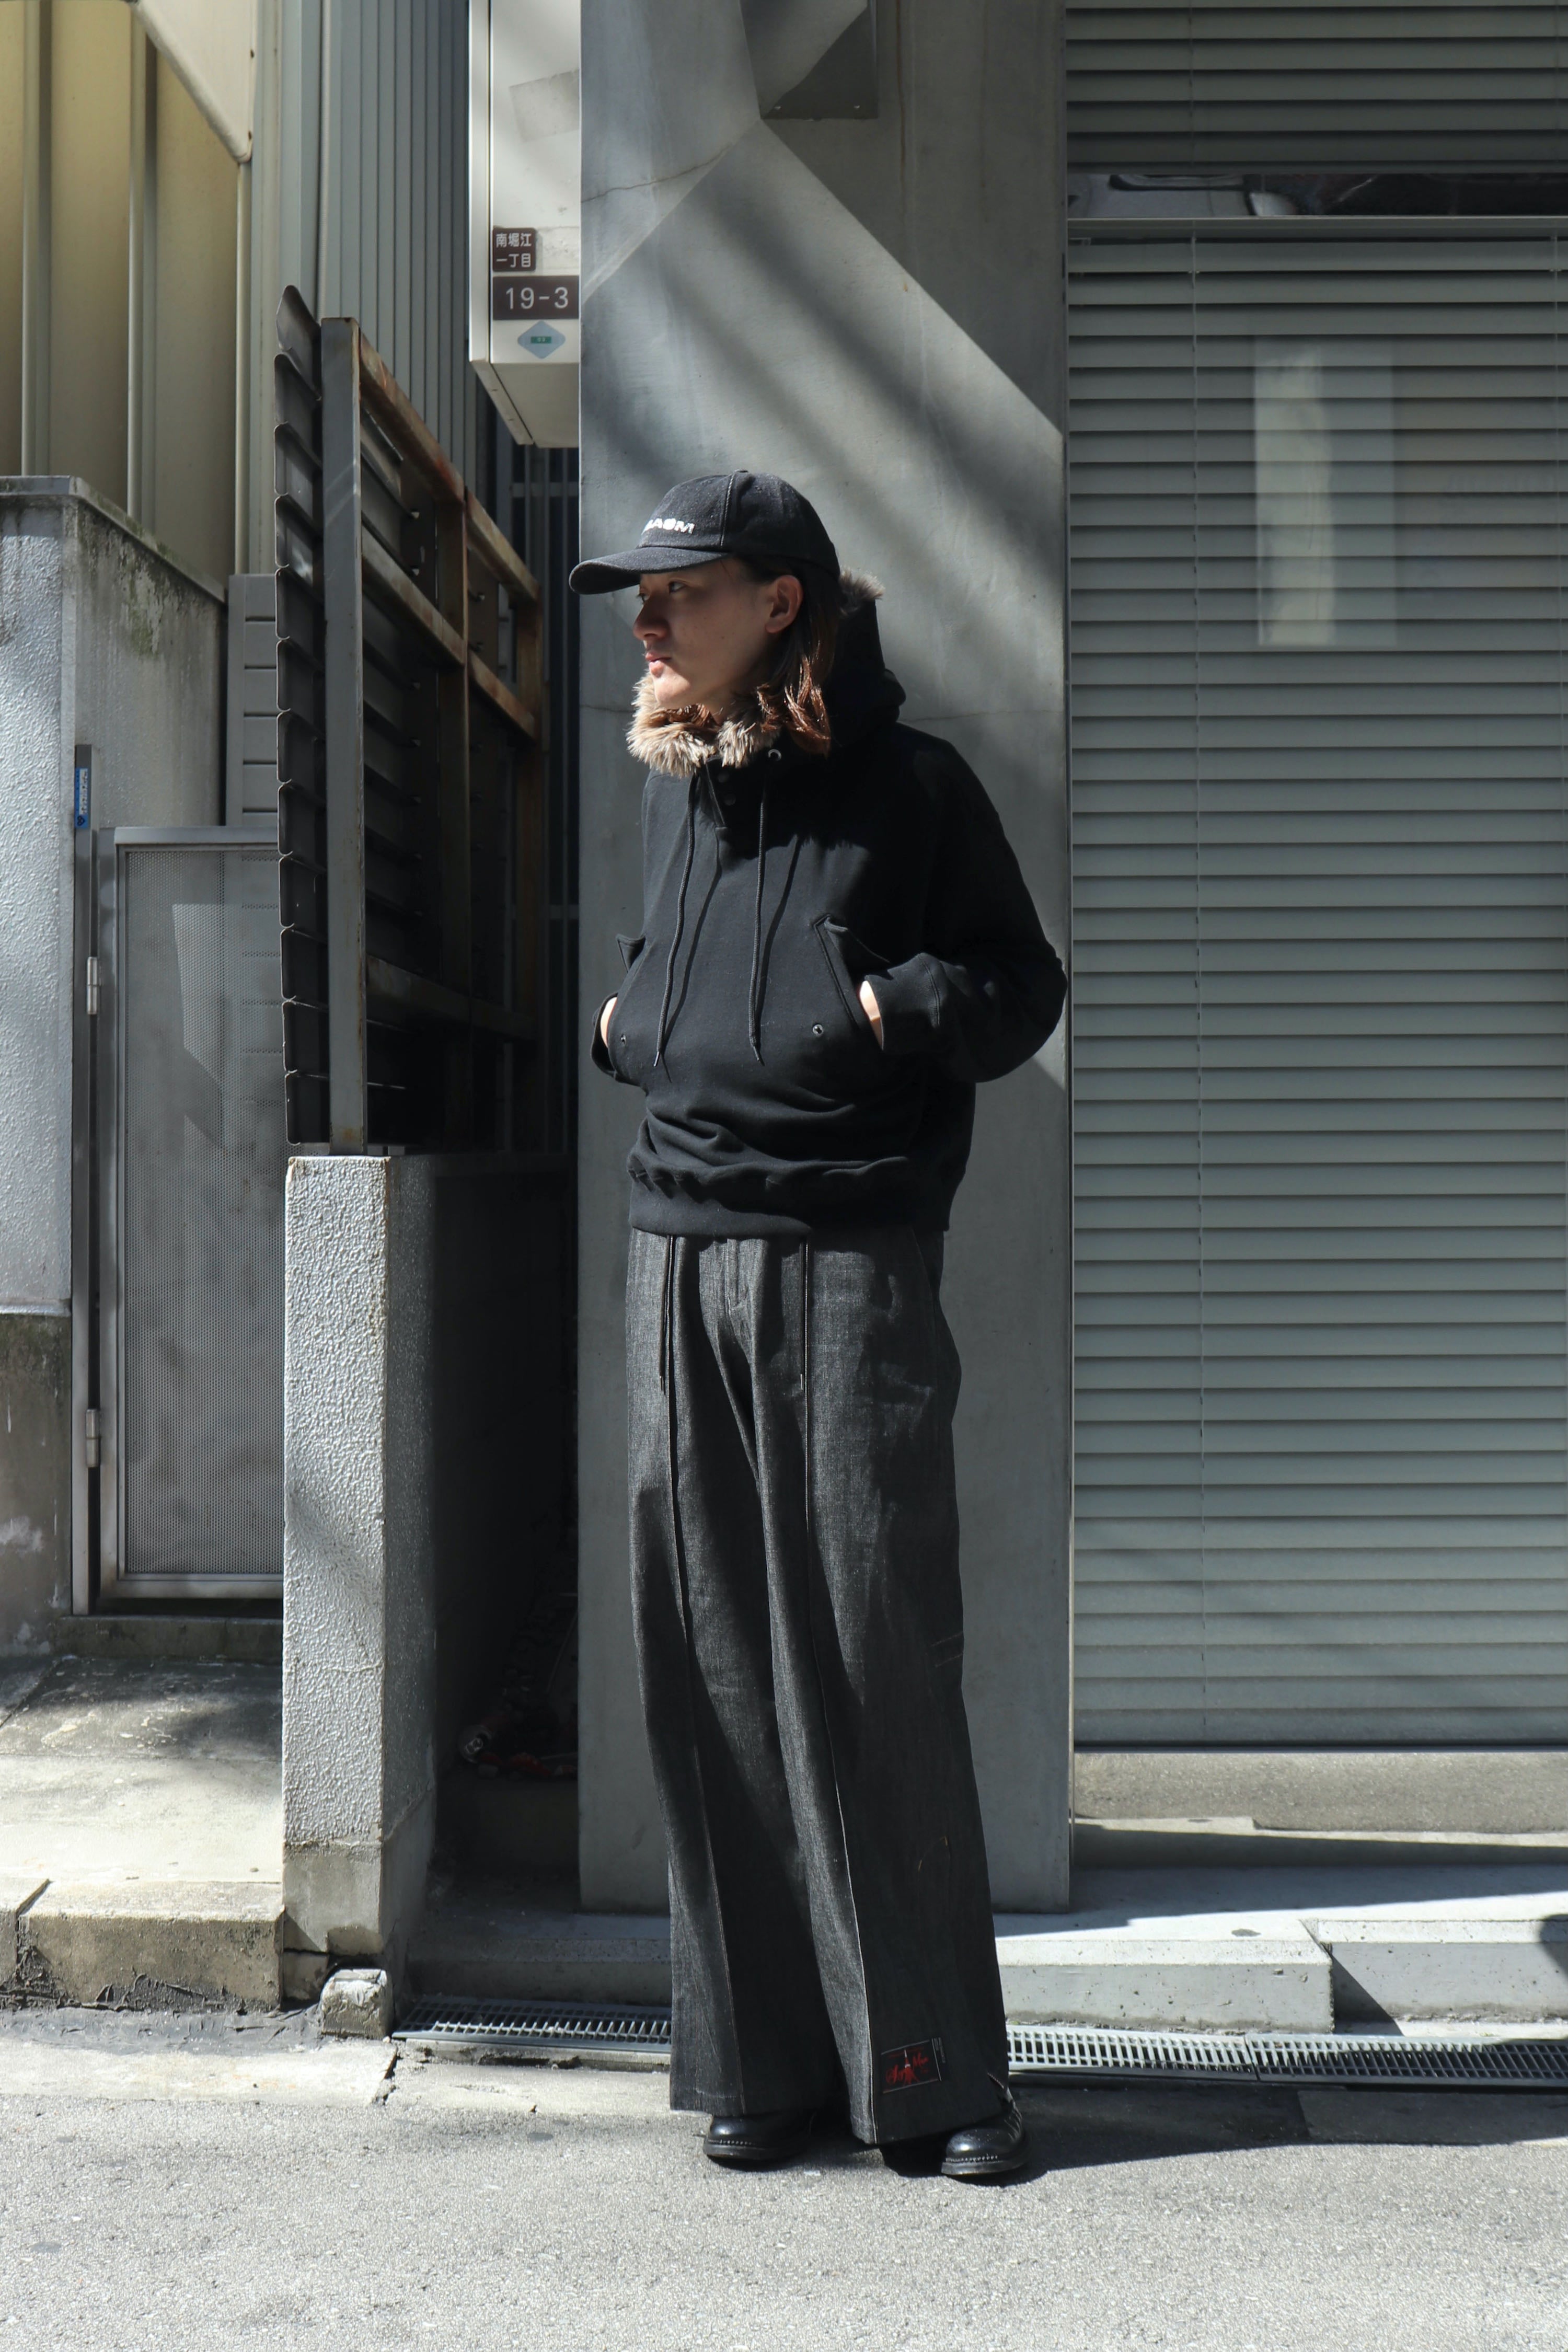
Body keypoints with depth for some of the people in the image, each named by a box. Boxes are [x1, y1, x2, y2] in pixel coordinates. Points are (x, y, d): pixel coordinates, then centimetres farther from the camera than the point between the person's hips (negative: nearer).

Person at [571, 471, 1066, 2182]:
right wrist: (626, 1033, 10)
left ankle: (938, 2067, 9)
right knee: (709, 1660, 5)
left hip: (852, 1265, -5)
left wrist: (903, 1010, -14)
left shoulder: (908, 788, 0)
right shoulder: (673, 788, 16)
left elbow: (1025, 991, 4)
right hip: (682, 1259, 5)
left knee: (878, 1667, -3)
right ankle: (759, 2057, 16)